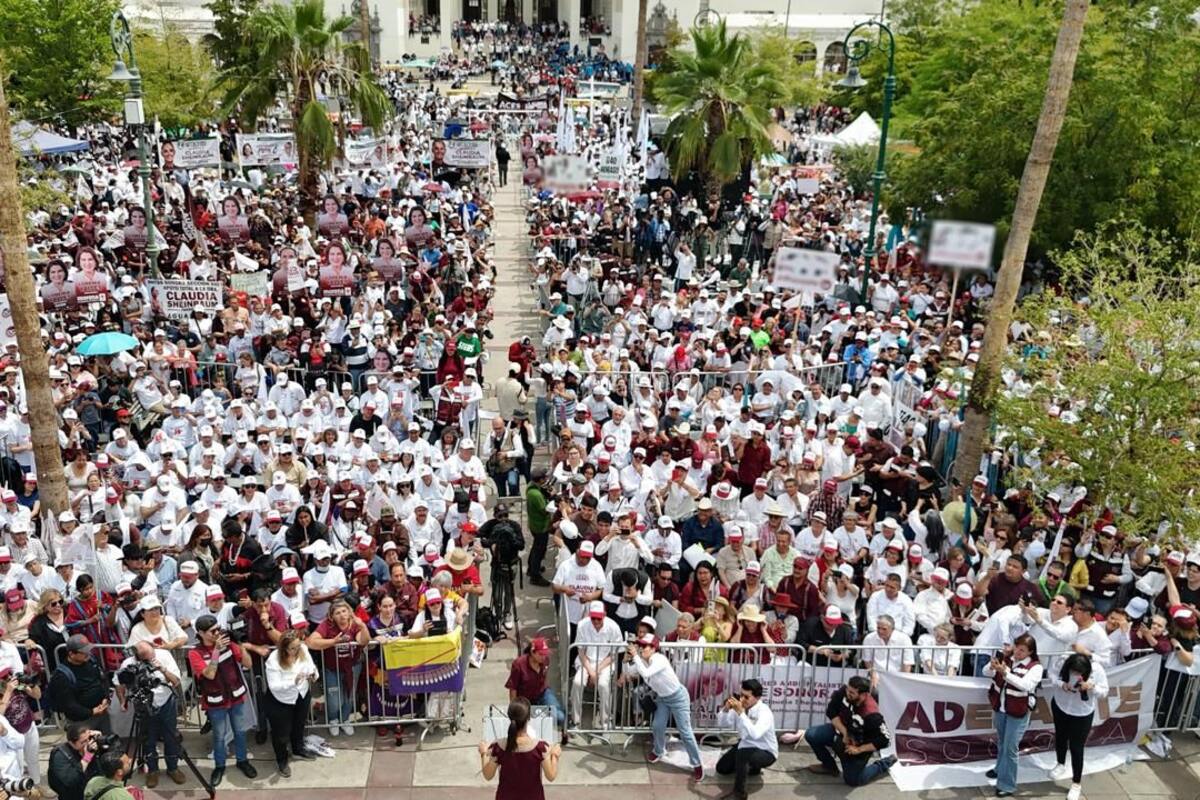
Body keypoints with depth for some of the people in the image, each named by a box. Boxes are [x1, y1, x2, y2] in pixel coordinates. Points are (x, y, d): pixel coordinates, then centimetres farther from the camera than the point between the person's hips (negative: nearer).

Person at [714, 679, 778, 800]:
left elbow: (755, 734, -46)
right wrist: (726, 709, -25)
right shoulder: (740, 707, -12)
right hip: (746, 746, 7)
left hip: (765, 752, -7)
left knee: (742, 753, -35)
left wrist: (741, 713, -47)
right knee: (721, 768, 7)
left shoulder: (764, 712, -29)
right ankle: (750, 767, 29)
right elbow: (722, 724, -5)